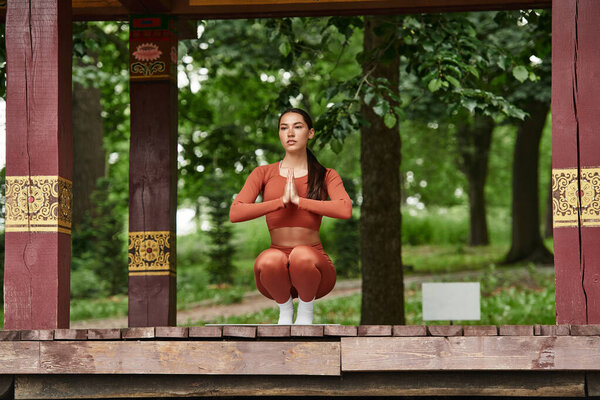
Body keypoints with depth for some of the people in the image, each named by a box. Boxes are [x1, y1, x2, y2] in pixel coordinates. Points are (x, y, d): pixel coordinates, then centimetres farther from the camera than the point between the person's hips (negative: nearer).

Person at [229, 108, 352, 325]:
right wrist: (282, 201, -12)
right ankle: (284, 307, -3)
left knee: (302, 256, -37)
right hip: (275, 273, 1)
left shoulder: (326, 176, 7)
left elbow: (345, 210, -14)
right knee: (270, 260, -36)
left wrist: (299, 200, -12)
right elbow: (235, 213, -7)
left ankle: (306, 309, -7)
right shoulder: (263, 173, 9)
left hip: (312, 261, -1)